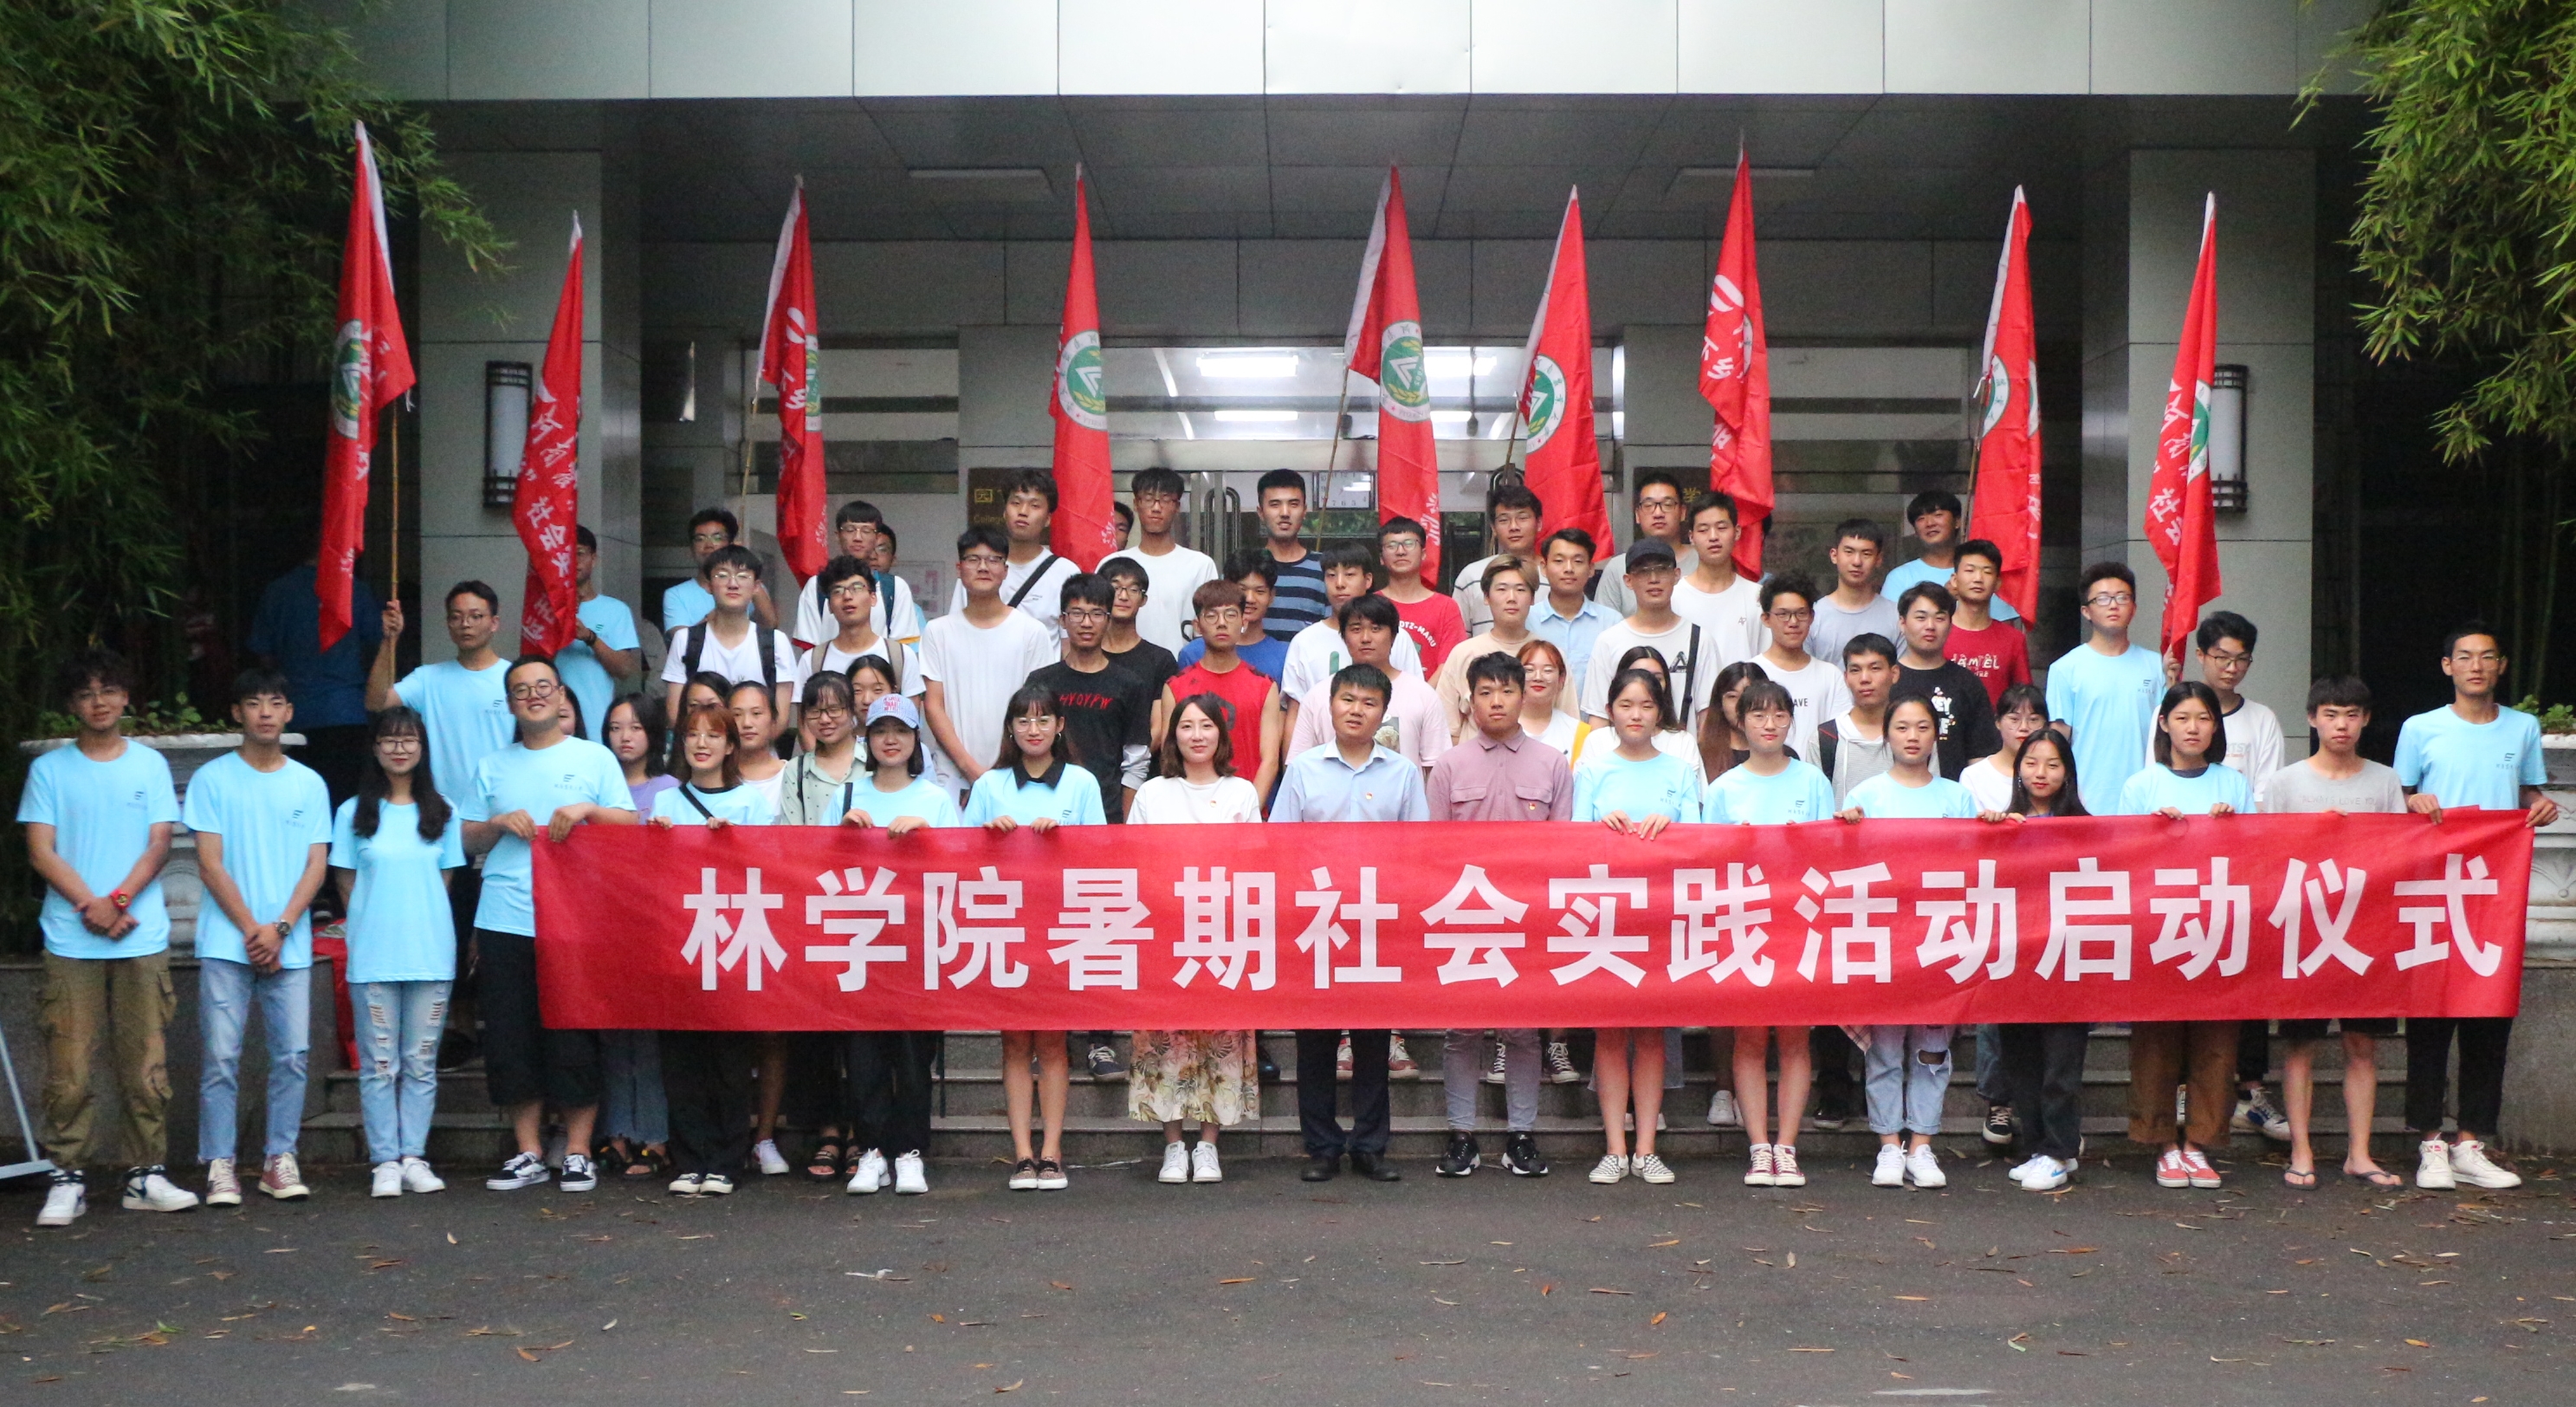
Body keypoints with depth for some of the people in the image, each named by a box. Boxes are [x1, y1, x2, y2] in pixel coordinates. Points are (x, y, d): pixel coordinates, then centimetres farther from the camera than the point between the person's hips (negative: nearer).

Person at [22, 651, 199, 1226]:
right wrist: (90, 904, -12)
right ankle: (68, 1178, 3)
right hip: (70, 941, -1)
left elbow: (159, 845, 4)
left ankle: (147, 1174, 7)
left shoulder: (150, 764, 10)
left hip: (142, 938, 1)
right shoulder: (49, 769, 8)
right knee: (68, 1064, -3)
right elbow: (41, 851, 1)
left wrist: (118, 901, -11)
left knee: (145, 1062, 1)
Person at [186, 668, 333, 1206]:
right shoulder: (213, 779, 4)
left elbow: (317, 865, 6)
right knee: (222, 1055, -4)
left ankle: (280, 1160, 8)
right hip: (226, 941, -2)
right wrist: (252, 930, -8)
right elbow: (210, 863, -1)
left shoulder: (309, 784, 10)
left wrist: (280, 928, -8)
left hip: (290, 945, 2)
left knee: (292, 1054, -1)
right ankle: (219, 1166, 1)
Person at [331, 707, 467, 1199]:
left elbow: (446, 878, 11)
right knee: (379, 1063, 0)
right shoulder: (354, 813, 6)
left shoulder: (442, 814, 9)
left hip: (431, 954, 1)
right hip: (373, 956, -1)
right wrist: (370, 927, 3)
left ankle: (415, 1158, 9)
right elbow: (346, 882, 8)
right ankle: (385, 1162, 4)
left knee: (421, 1062, 4)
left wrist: (419, 922, 3)